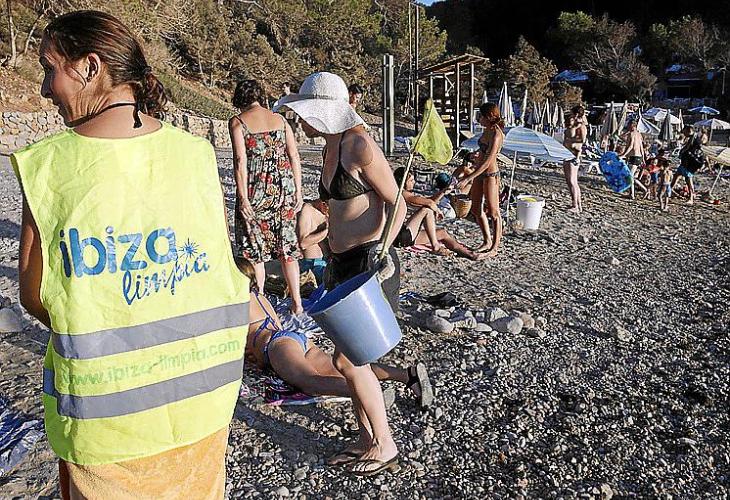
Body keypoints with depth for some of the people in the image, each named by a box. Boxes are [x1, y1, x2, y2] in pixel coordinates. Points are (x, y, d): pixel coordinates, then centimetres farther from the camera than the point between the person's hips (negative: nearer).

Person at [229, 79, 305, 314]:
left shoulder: (237, 121, -3)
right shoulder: (280, 119, 8)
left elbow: (240, 161, -13)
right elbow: (295, 157, 5)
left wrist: (243, 198, -13)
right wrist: (298, 192, 9)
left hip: (256, 189, -4)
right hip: (283, 189, 4)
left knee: (254, 249, 9)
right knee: (287, 246, 12)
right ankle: (297, 302, 17)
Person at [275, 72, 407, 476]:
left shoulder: (360, 146, -14)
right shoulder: (330, 148, 13)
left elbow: (397, 204, -13)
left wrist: (381, 252, -22)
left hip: (369, 264, -9)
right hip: (343, 264, 9)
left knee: (346, 360, -4)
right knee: (352, 359, 14)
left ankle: (385, 445, 14)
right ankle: (366, 439, 29)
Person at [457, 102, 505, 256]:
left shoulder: (496, 135, -20)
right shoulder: (487, 131, 8)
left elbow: (487, 161, -25)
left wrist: (468, 179, -27)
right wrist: (470, 176, 19)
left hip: (490, 174, -10)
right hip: (480, 173, 10)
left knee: (493, 212, 1)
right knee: (476, 209, 16)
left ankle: (495, 248, 10)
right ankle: (487, 241, 30)